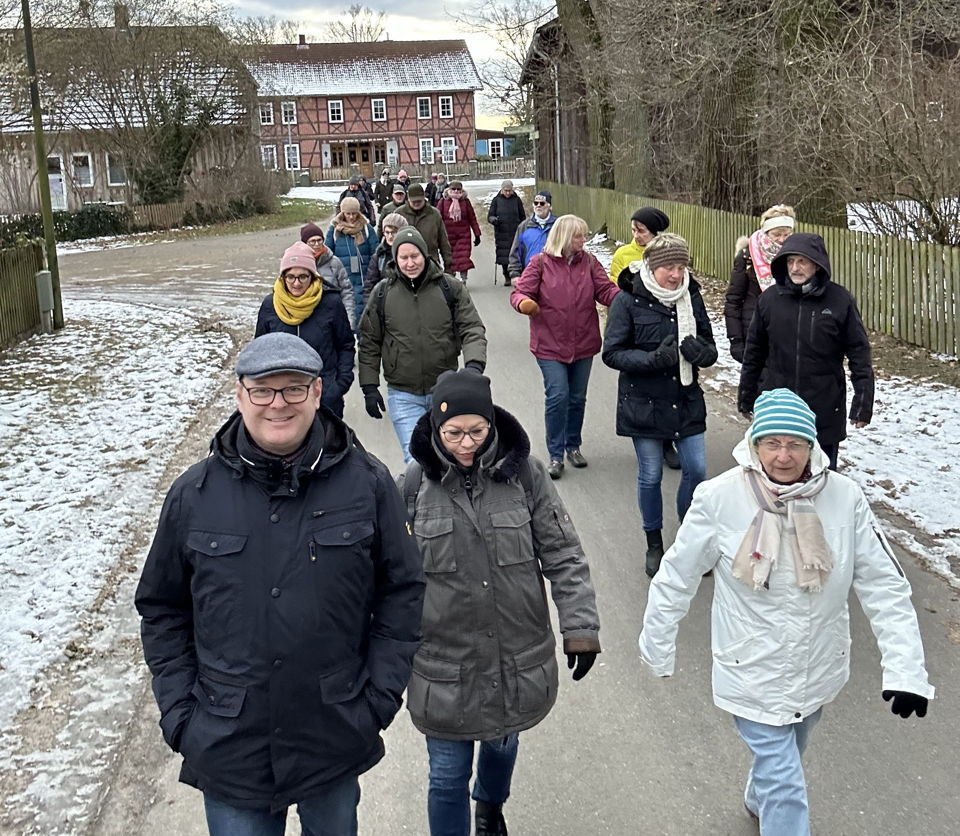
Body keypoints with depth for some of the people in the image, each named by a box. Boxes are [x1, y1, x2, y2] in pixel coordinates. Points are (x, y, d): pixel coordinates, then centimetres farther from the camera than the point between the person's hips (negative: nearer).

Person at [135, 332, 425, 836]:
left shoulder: (367, 483, -8)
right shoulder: (194, 495, -6)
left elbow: (402, 592, -1)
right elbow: (162, 609, 4)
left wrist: (380, 695, -5)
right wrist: (177, 709, -2)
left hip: (336, 739, 1)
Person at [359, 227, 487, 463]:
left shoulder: (451, 289, -3)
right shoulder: (382, 293, -1)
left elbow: (472, 330, -3)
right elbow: (369, 343, 6)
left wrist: (474, 364, -22)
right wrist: (369, 387, 2)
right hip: (403, 396, -1)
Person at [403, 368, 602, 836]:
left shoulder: (523, 473, -9)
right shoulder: (415, 482, -10)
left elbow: (562, 554, -4)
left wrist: (580, 626, -8)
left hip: (517, 656, 2)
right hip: (444, 664, -2)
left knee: (503, 743, 27)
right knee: (448, 775, 8)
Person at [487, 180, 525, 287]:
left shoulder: (516, 200, 5)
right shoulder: (496, 200, 4)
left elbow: (523, 217, 12)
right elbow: (489, 216, 3)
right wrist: (493, 219, -20)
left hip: (515, 233, -1)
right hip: (501, 233, 1)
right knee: (503, 256, 2)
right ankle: (507, 277, 15)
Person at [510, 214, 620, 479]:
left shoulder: (589, 262, 4)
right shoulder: (541, 263, -6)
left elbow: (605, 290, -4)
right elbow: (519, 292, -7)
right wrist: (524, 303, -31)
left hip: (583, 344, 4)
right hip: (550, 344, -4)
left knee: (577, 397, 14)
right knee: (558, 396, -10)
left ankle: (573, 446, 32)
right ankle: (555, 455, 2)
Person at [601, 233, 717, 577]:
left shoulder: (692, 297, 0)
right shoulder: (628, 301, -11)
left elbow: (710, 348, 7)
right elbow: (612, 353, -12)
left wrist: (701, 352, -17)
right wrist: (654, 359, -26)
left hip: (686, 401, 3)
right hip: (644, 404, -3)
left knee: (696, 470, 6)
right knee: (650, 476, 7)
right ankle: (654, 543, 28)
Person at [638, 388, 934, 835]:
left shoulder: (845, 498, -16)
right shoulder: (719, 498, -21)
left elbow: (885, 585, -10)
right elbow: (676, 577, -9)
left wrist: (905, 670, -16)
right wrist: (657, 646, 1)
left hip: (818, 672, 4)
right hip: (754, 674, -4)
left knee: (786, 757, 29)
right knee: (785, 786, -2)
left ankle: (760, 799, 61)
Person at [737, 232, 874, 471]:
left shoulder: (840, 301, -7)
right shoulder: (769, 299, -2)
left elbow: (859, 353, -3)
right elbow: (754, 352, 7)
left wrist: (863, 401, -5)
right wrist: (746, 397, 12)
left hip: (824, 414, -2)